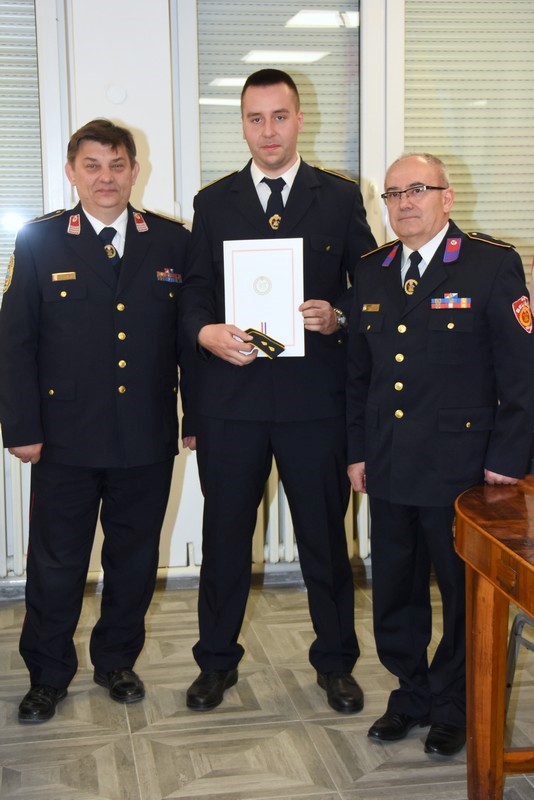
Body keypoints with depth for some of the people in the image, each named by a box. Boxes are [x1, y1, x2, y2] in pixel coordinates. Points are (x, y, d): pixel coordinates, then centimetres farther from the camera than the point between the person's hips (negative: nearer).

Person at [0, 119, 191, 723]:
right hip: (66, 439, -1)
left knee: (134, 558, 14)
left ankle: (117, 661, 33)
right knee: (56, 561, 9)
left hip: (148, 439, 2)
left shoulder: (172, 243, 4)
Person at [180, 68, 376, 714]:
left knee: (325, 535, 9)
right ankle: (217, 660, 29)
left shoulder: (340, 197, 5)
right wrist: (206, 332, -12)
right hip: (231, 398, 1)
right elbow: (194, 292, 8)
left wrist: (337, 317, -14)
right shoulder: (213, 202, 9)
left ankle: (335, 662, 27)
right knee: (224, 535, 11)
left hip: (314, 398, -1)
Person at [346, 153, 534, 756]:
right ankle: (411, 695, 34)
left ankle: (455, 708, 27)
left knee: (466, 596, 8)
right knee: (394, 593, 14)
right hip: (388, 470, 5)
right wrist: (357, 450, 11)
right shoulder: (372, 271, 10)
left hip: (461, 472, -5)